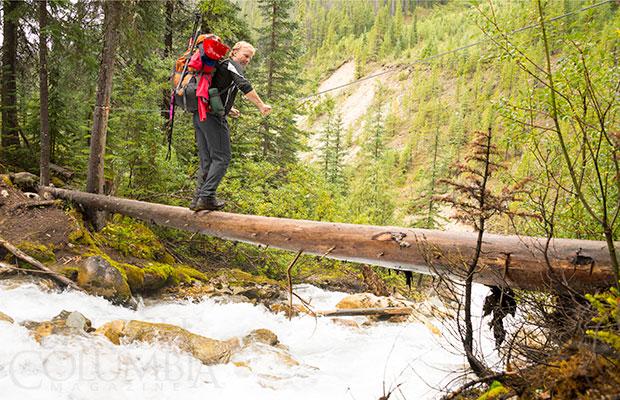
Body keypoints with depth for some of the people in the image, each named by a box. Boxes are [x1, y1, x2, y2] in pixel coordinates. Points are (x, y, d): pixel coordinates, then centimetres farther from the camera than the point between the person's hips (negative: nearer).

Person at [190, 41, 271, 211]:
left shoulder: (219, 66, 27)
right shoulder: (231, 65, -1)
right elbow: (244, 86, -18)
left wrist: (227, 109, 27)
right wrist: (261, 105, -20)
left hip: (199, 115, 9)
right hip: (213, 116, -9)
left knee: (206, 160, 10)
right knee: (221, 157, -8)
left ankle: (198, 199, 8)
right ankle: (207, 197, -14)